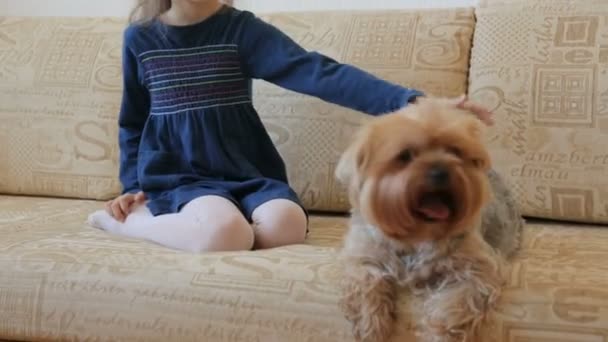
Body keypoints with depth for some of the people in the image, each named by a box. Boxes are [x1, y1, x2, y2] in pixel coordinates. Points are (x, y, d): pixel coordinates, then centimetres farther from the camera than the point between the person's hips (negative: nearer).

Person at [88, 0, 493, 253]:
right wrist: (133, 185, 3)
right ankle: (124, 219, -9)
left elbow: (318, 72, -18)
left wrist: (411, 100, -31)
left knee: (286, 224, -32)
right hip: (177, 176, -2)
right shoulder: (140, 37, 3)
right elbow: (132, 122, 17)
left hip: (245, 172, 2)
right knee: (227, 231, -35)